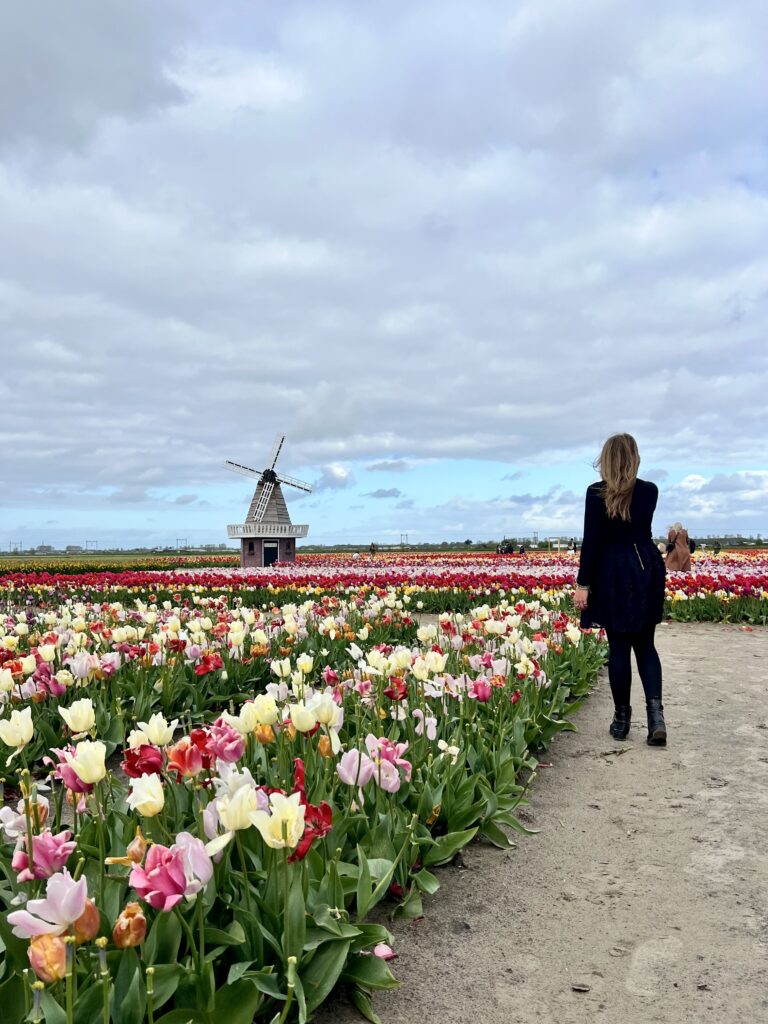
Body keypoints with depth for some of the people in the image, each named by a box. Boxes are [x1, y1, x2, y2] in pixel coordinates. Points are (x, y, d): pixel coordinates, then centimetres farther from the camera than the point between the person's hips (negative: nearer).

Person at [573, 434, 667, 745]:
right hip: (647, 570, 3)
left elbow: (591, 541, -10)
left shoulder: (596, 493, -8)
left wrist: (583, 584, -5)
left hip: (613, 573, -3)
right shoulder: (650, 491, 3)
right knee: (645, 645, 12)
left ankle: (622, 719, 14)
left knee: (619, 648, 5)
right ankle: (656, 714, -4)